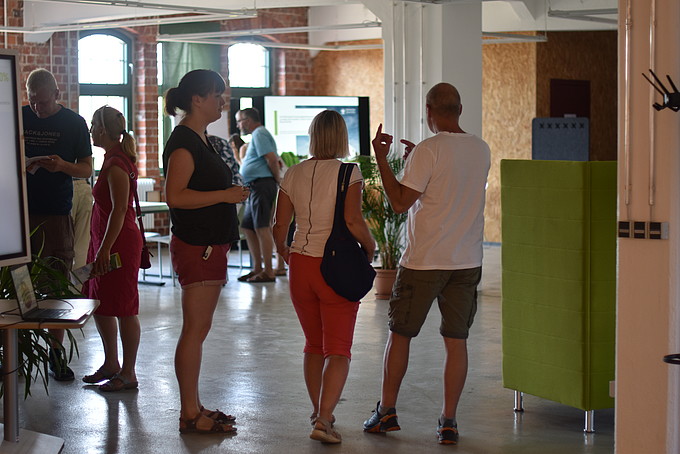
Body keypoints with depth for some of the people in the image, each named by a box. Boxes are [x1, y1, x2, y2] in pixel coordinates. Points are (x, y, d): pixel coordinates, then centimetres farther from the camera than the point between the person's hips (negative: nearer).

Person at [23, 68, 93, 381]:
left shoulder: (74, 123, 4)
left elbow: (86, 169, 4)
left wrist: (62, 166, -16)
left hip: (56, 213, -1)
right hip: (19, 211, 1)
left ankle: (56, 353, 7)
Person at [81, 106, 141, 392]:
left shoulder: (116, 165, -18)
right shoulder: (114, 160, 14)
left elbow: (119, 210, -23)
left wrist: (105, 248, -24)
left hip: (119, 243, -11)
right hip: (105, 242, 11)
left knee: (123, 309, -2)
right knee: (100, 305, 17)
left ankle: (128, 374, 5)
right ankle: (111, 364, 28)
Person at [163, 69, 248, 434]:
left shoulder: (198, 139, 16)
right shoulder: (184, 141, -15)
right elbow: (175, 195, -24)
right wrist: (225, 195, -21)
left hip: (208, 245, 10)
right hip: (196, 247, -10)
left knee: (198, 329, 13)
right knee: (195, 329, -6)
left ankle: (193, 408, 19)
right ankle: (189, 415, 0)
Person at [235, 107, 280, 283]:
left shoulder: (259, 134, -9)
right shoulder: (258, 134, 24)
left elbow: (272, 160, -19)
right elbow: (274, 161, 25)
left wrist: (278, 181, -10)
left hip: (261, 184, -11)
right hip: (255, 187, 11)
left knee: (262, 228, -11)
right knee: (248, 227, 13)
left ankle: (268, 272, -12)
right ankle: (257, 268, 17)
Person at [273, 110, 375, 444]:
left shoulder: (294, 174, 4)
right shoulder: (348, 173, -9)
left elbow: (280, 226, 5)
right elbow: (353, 221, -20)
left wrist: (285, 254, 24)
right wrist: (369, 246, -2)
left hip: (300, 266, 4)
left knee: (313, 344, 20)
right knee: (338, 350, -1)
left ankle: (318, 410, 30)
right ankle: (324, 420, -14)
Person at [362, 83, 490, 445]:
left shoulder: (428, 150, -13)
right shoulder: (481, 150, 6)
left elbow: (400, 202, -12)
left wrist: (381, 157, -6)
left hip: (424, 261, -4)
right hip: (467, 261, 4)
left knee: (400, 334, 10)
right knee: (456, 341, 6)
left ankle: (386, 411, 18)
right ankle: (448, 422, 6)